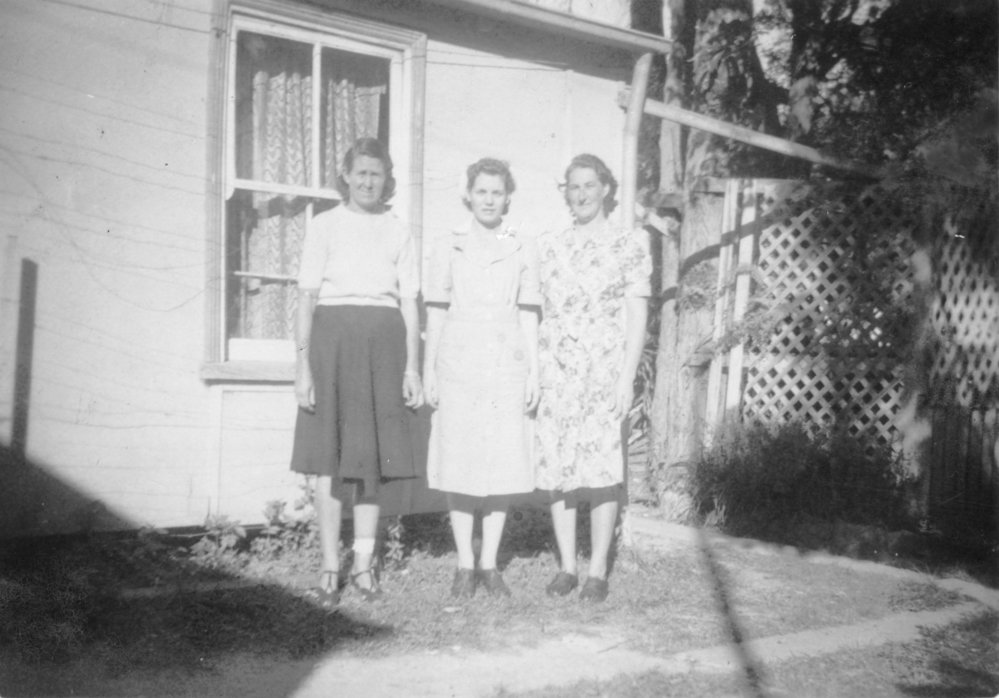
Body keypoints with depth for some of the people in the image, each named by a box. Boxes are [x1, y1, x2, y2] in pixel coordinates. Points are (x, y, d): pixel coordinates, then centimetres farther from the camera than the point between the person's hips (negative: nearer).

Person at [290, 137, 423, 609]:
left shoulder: (399, 233, 12)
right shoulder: (325, 226, 7)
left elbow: (409, 304, 10)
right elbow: (306, 298, 2)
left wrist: (412, 367, 3)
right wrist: (303, 362, -6)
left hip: (384, 341, 2)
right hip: (332, 335, -2)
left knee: (372, 456, 5)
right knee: (330, 456, -1)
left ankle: (363, 563, 15)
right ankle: (330, 567, 7)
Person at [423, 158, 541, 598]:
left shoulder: (523, 249, 10)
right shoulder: (447, 248, 8)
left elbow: (529, 315, 10)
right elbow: (435, 313, 7)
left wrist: (534, 372, 5)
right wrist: (428, 371, 2)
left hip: (506, 366, 1)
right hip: (457, 364, -1)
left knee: (503, 464, 1)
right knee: (458, 463, 0)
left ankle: (490, 564, 12)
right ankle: (465, 566, 11)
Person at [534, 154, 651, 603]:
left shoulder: (629, 246, 5)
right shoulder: (548, 246, 13)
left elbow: (636, 316, 2)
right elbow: (533, 311, 12)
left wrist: (627, 377, -6)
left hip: (606, 371, -3)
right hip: (554, 373, 3)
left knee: (603, 470, -5)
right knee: (556, 467, 2)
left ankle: (597, 570, 5)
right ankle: (566, 566, 13)